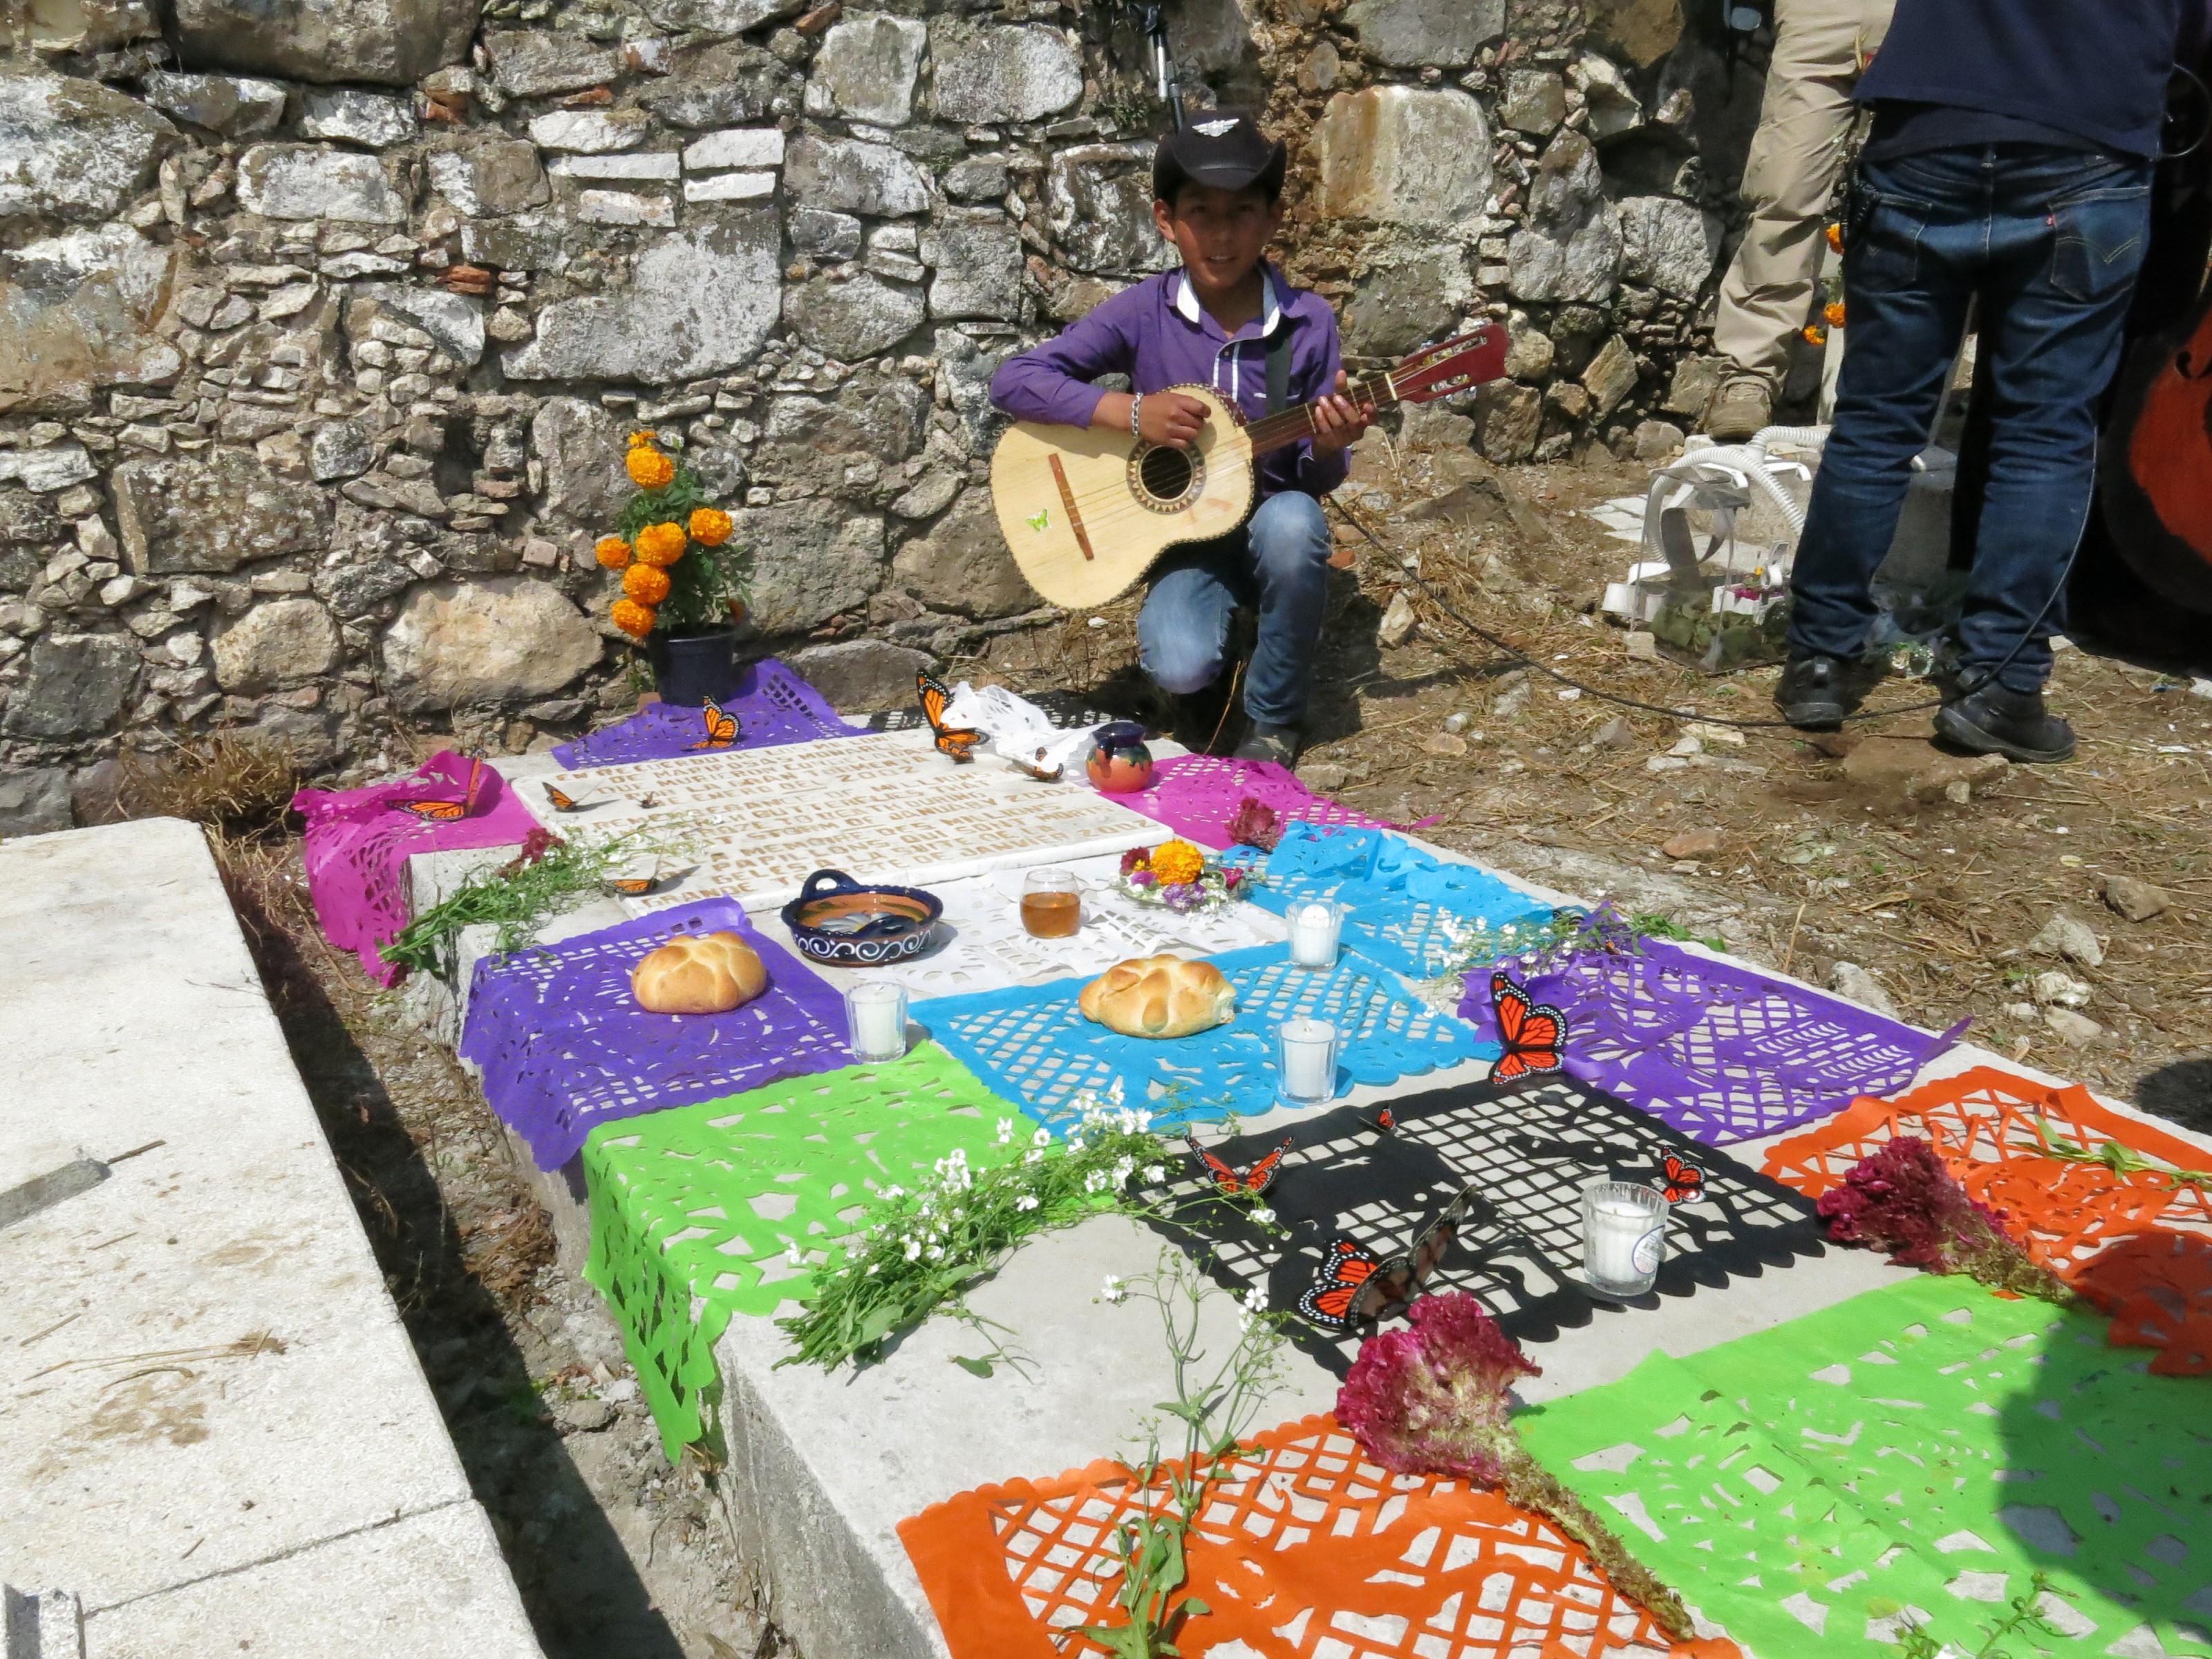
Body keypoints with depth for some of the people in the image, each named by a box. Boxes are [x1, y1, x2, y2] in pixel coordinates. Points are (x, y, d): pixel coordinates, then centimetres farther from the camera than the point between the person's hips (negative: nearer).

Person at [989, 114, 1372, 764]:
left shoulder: (1306, 322, -6)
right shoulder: (1145, 312, -8)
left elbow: (1315, 481, 0)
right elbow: (1012, 380, -13)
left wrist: (1328, 447, -24)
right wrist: (1130, 410, -22)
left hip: (1268, 521, 2)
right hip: (1181, 533, -1)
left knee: (1292, 523, -35)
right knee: (1180, 669, -30)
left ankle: (1274, 717, -11)